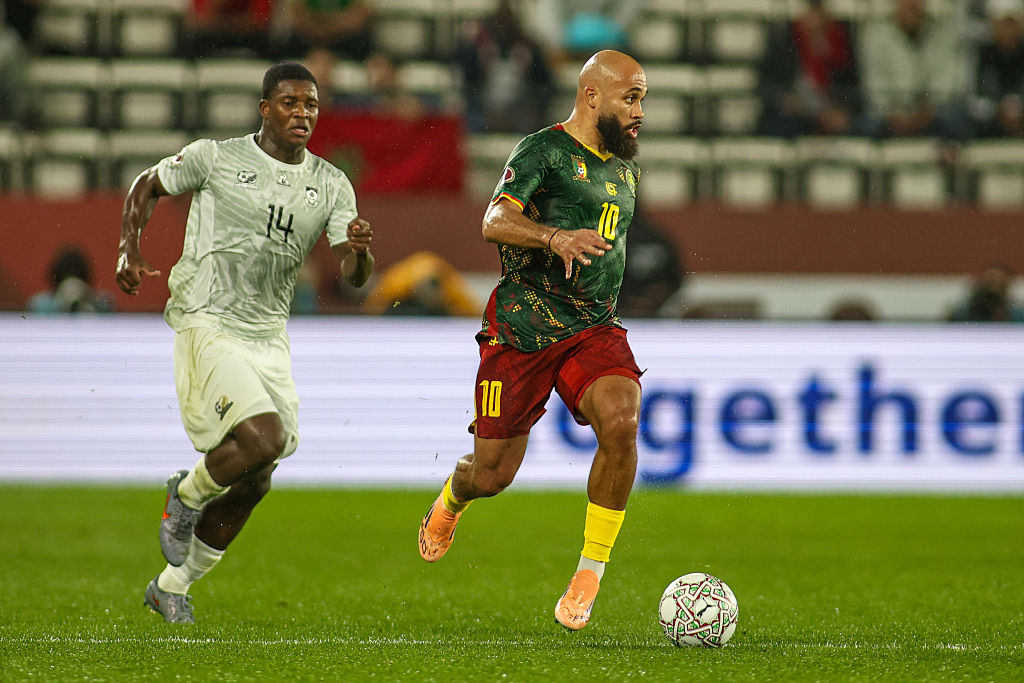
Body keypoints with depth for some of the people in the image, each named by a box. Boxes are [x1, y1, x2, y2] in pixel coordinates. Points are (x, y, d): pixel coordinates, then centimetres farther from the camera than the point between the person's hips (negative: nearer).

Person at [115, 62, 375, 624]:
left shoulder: (331, 186, 6)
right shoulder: (215, 157, -4)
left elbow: (353, 275, -1)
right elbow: (147, 186, 11)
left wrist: (358, 249, -24)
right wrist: (128, 252, -2)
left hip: (268, 337, 6)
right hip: (207, 324, -6)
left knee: (254, 481, 6)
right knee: (263, 437, -26)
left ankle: (172, 586, 24)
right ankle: (186, 495, 5)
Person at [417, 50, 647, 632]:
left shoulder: (625, 168, 16)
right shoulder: (544, 151, -8)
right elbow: (496, 223, -24)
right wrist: (556, 238, -41)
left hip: (595, 329, 5)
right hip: (521, 329, -5)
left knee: (620, 422, -26)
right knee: (492, 475, 0)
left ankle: (590, 574, -14)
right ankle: (451, 502, 41)